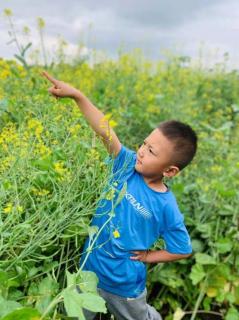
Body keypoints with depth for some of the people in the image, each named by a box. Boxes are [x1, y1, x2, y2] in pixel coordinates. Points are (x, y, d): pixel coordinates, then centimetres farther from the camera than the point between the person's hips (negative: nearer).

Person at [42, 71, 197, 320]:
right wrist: (76, 95, -34)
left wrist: (147, 257, -8)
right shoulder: (127, 165, -16)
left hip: (125, 285, -3)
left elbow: (183, 250, -8)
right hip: (89, 269, 3)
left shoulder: (167, 208, -22)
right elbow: (106, 132, -26)